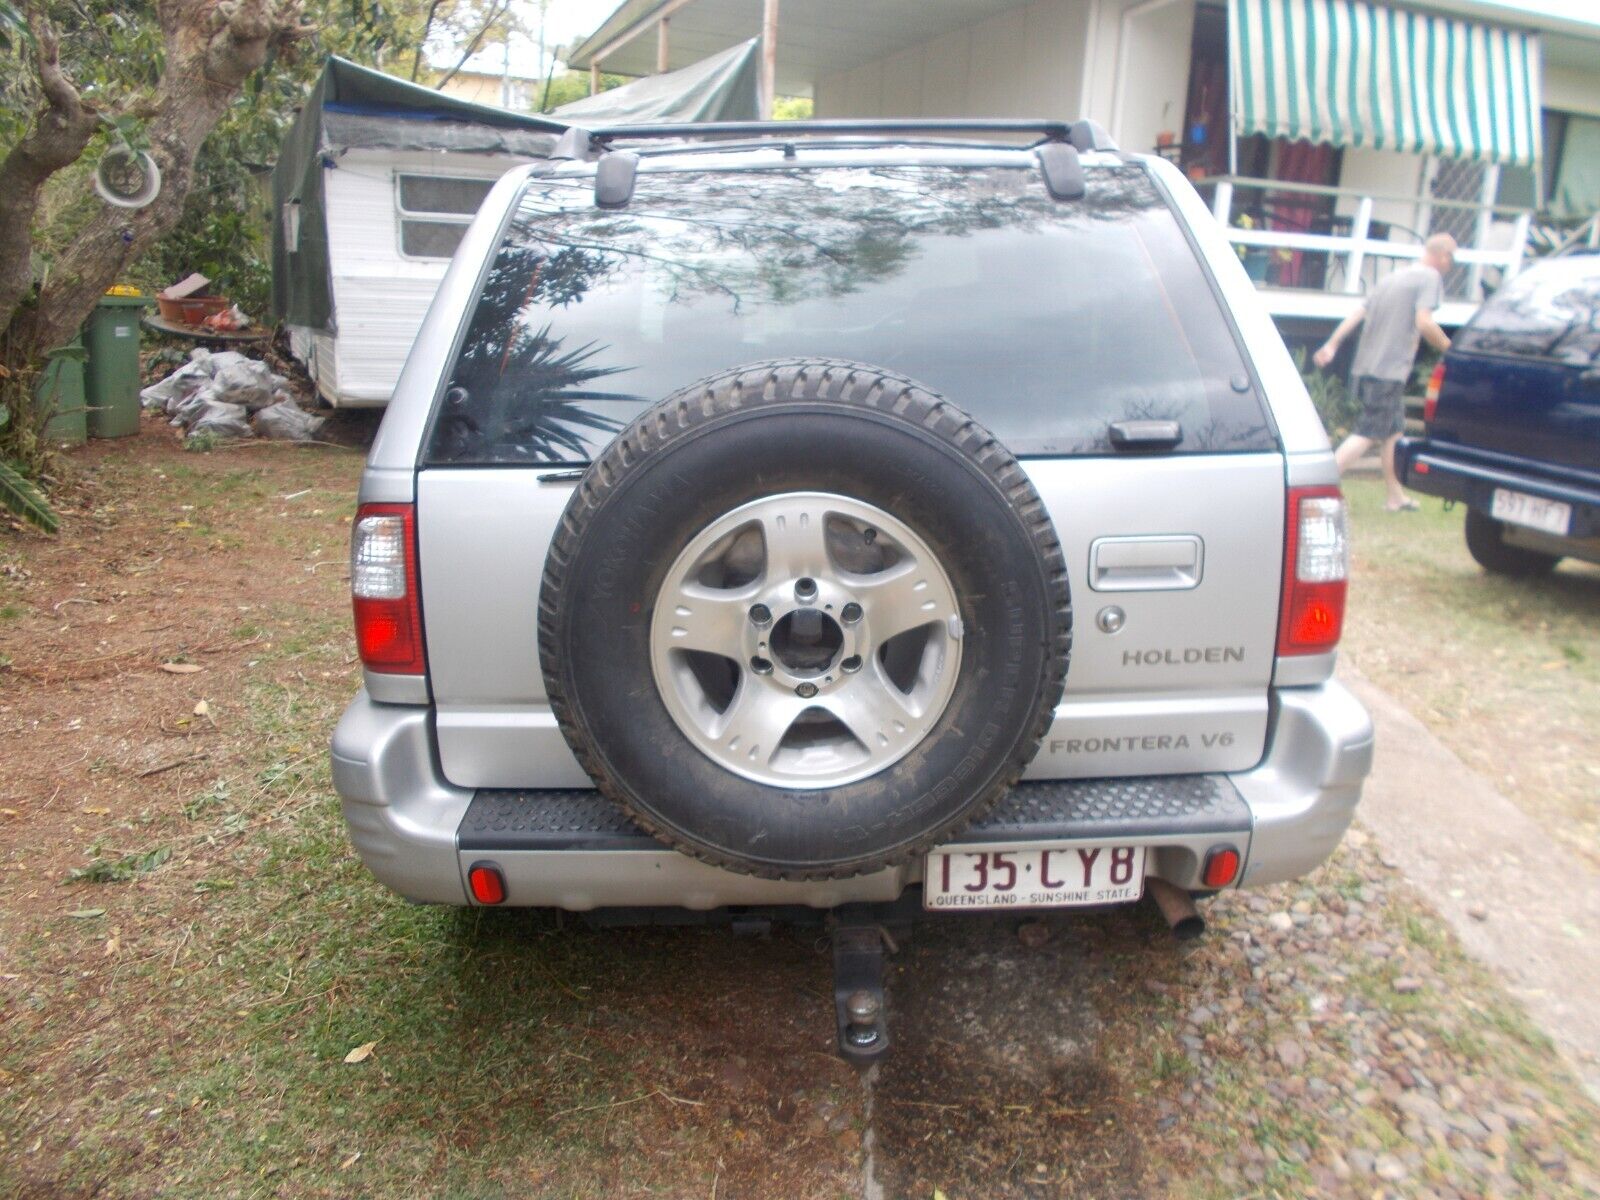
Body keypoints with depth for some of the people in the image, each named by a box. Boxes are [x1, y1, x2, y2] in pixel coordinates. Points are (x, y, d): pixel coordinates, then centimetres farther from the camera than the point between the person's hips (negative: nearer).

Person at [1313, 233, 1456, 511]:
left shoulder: (1393, 278, 19)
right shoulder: (1430, 277, -4)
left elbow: (1358, 313, 15)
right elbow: (1424, 323, -16)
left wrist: (1332, 345, 14)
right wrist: (1450, 350, -3)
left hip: (1366, 368, 9)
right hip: (1389, 370, -9)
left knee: (1394, 431, 17)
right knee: (1368, 434, -8)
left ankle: (1397, 497, 24)